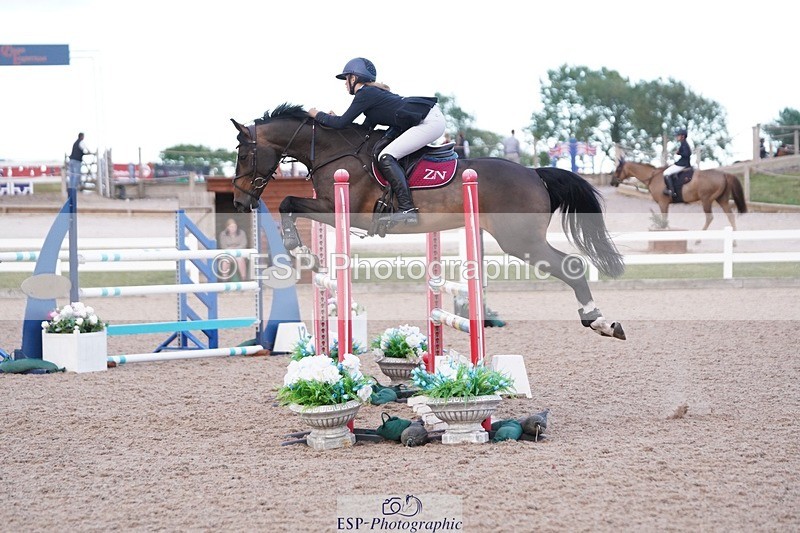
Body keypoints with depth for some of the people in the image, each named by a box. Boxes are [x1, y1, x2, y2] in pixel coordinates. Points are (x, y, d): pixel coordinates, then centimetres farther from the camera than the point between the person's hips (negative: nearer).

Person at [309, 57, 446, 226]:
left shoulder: (365, 94, -8)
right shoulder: (374, 92, 21)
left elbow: (342, 123, -9)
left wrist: (317, 115, 5)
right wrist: (334, 119, 21)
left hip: (430, 122, -10)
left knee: (386, 157, -14)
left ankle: (408, 210, -23)